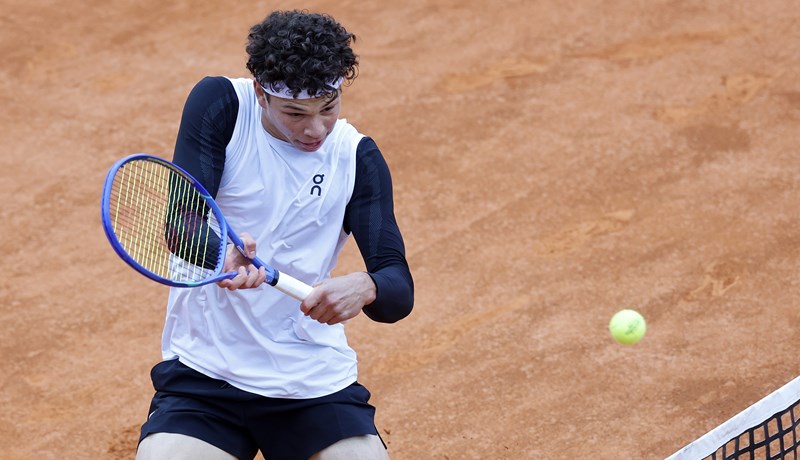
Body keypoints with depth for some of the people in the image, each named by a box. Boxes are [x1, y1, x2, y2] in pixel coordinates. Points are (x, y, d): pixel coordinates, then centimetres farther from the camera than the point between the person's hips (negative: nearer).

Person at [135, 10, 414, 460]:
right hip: (204, 374, -1)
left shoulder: (358, 158, -1)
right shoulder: (220, 105, -5)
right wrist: (216, 253, -38)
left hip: (317, 383, 1)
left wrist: (365, 288, -32)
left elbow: (400, 291, -8)